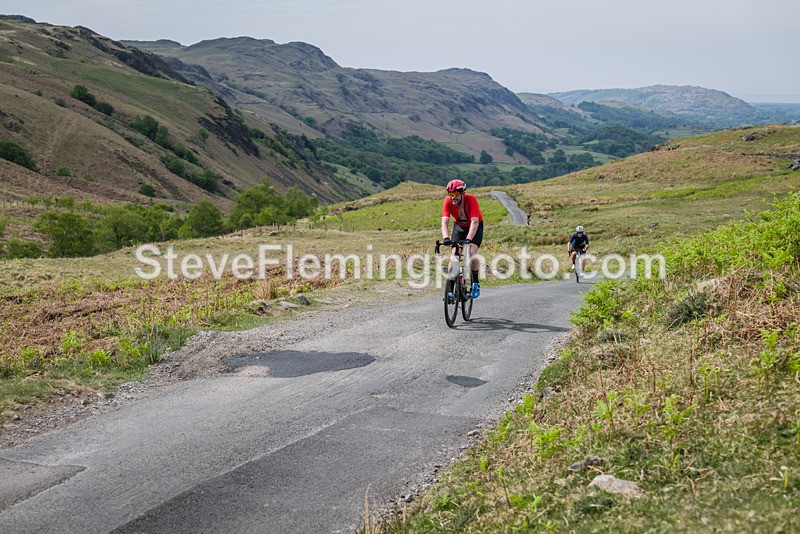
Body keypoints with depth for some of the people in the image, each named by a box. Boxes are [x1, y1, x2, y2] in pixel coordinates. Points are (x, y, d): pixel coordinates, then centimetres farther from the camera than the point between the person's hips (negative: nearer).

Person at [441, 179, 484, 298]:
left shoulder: (471, 199, -33)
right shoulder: (448, 201, -26)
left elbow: (474, 222, -40)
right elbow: (444, 222, -34)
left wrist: (468, 239, -52)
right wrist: (446, 238, -51)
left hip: (475, 226, -3)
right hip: (459, 226, 3)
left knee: (472, 254, -21)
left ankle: (475, 283, 0)